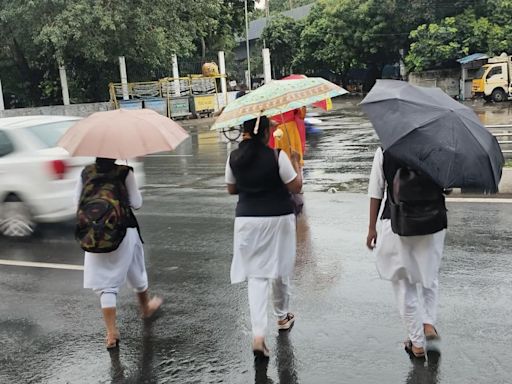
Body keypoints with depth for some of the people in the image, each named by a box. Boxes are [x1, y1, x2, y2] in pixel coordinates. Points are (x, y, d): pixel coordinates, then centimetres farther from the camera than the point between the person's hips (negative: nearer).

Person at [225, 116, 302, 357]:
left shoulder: (234, 158, -2)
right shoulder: (277, 156, -13)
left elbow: (231, 189, 9)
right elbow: (296, 186, -8)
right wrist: (295, 163, 7)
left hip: (247, 219, 2)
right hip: (278, 219, -2)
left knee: (255, 275, 4)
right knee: (280, 270, 18)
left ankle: (258, 335, -7)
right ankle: (282, 316, 39)